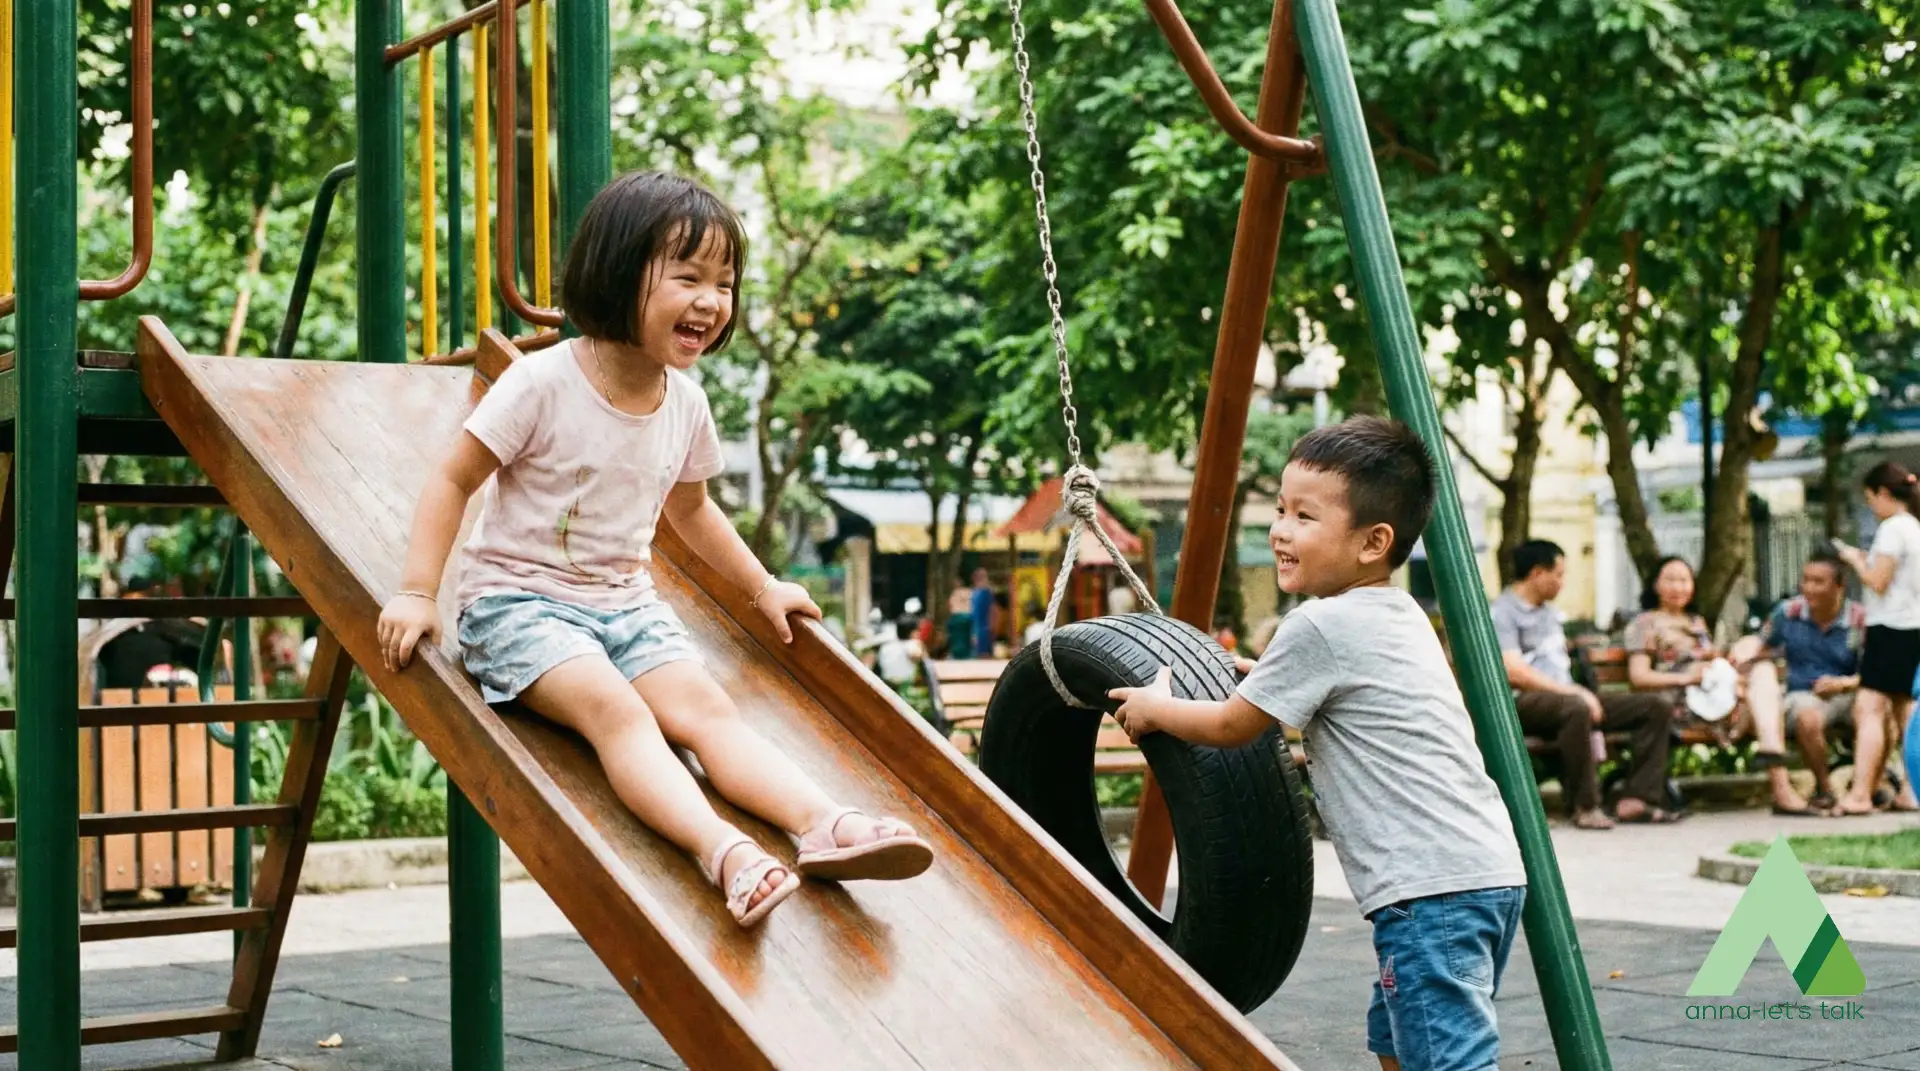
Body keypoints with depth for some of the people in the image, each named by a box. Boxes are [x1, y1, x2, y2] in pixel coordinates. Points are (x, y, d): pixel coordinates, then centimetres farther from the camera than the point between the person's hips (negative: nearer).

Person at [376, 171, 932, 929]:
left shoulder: (686, 404, 4)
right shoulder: (542, 384, -14)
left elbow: (690, 507, 23)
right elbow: (453, 482, -8)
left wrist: (761, 588, 24)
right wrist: (416, 593, -16)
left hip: (626, 604, 6)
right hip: (521, 602, -5)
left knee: (705, 707, -19)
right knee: (615, 708, -31)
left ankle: (825, 825, -35)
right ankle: (724, 852, -48)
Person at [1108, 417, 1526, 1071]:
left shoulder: (1319, 628, -10)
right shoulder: (1402, 617, 17)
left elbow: (1230, 727, 1)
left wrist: (1154, 708, 16)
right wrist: (1273, 679, 31)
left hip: (1433, 890, -10)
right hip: (1486, 875, 10)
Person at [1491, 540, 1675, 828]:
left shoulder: (1548, 611, 26)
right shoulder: (1502, 612, -4)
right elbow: (1514, 673, -16)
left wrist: (1583, 694, 9)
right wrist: (1574, 692, -18)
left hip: (1564, 696, 9)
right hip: (1523, 704, -9)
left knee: (1656, 707, -2)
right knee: (1576, 708, -43)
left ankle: (1635, 798, -12)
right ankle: (1585, 807, -33)